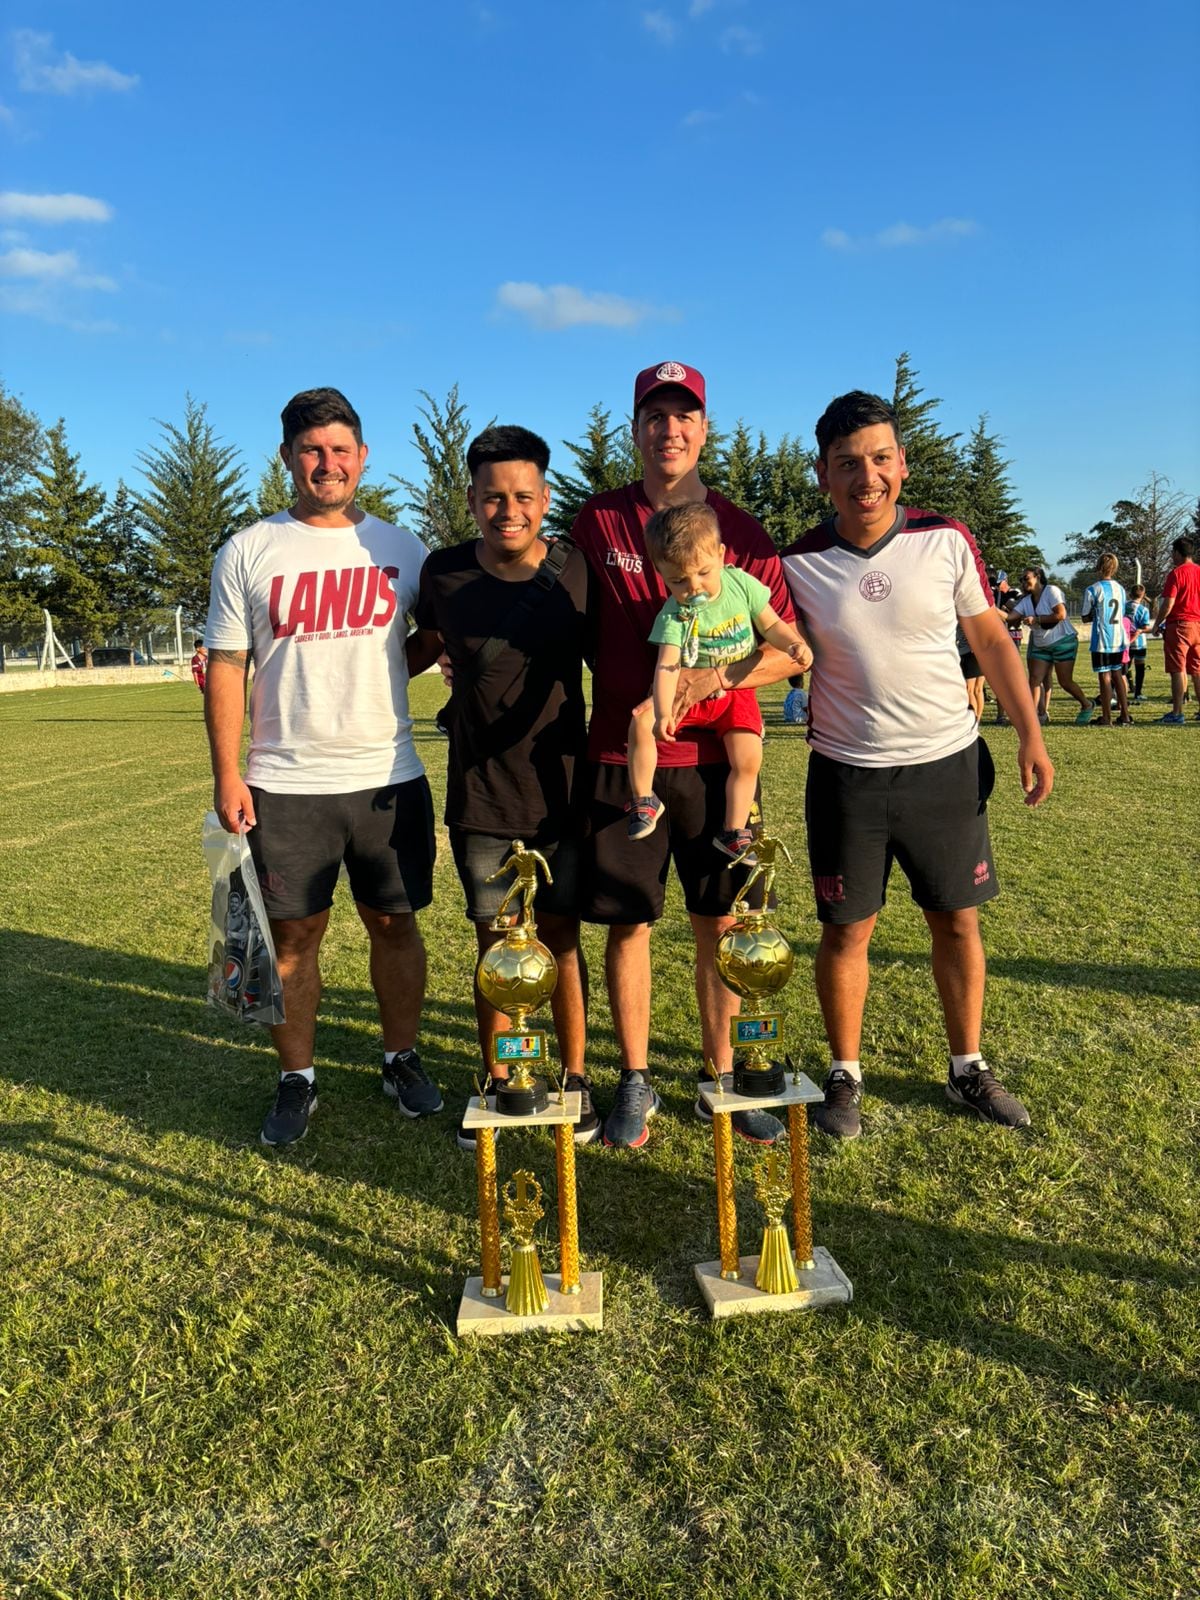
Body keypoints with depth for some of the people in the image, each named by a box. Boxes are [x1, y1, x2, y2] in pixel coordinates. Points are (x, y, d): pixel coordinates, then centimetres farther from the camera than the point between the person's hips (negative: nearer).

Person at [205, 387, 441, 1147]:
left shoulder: (401, 548, 6)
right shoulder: (248, 552, 2)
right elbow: (226, 668, 1)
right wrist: (227, 776, -5)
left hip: (390, 778, 1)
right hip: (284, 784, -1)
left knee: (395, 923, 9)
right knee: (295, 934, 7)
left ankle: (403, 1060, 28)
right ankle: (297, 1080, 22)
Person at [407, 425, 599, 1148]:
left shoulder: (576, 572, -5)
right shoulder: (444, 572, -3)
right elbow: (425, 644, 17)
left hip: (561, 790, -1)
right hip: (479, 796, 1)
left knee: (561, 937, 9)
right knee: (494, 944, 10)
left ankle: (575, 1078, 26)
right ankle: (496, 1085, 26)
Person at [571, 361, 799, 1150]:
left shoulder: (741, 530, 3)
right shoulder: (598, 523, 4)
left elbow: (790, 647, 1)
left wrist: (720, 675, -16)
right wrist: (631, 701, -1)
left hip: (716, 756, 1)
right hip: (623, 755, 0)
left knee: (721, 923, 7)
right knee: (627, 923, 5)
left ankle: (720, 1078, 23)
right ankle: (636, 1082, 21)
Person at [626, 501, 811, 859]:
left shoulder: (741, 583, -11)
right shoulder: (673, 615, -18)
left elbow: (771, 625, 1)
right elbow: (667, 667, -28)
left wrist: (795, 644, -20)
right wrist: (662, 713, -43)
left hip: (736, 692, 1)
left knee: (748, 759, -14)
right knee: (641, 722, -24)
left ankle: (733, 832, 4)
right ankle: (644, 801, -6)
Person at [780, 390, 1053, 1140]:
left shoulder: (947, 540, -3)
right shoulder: (799, 564, -6)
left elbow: (991, 638, 5)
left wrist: (1030, 734, 2)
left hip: (948, 763, 1)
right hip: (847, 774, -1)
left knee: (958, 921, 11)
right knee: (846, 931, 6)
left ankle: (969, 1068, 30)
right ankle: (845, 1075, 24)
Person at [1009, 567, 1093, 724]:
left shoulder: (1051, 591, -13)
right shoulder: (1026, 600, 6)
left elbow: (1061, 614, -23)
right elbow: (1009, 616, -5)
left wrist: (1036, 619, -23)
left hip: (1063, 642, -7)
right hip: (1041, 645, 7)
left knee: (1065, 682, -3)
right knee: (1034, 679, -7)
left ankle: (1087, 706, 20)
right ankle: (1036, 714, -4)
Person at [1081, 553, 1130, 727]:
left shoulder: (1092, 590, -10)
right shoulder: (1120, 589, 8)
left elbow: (1085, 617, -6)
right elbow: (1122, 614, 15)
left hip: (1102, 640, -6)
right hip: (1119, 639, 6)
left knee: (1105, 677, -1)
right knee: (1117, 674, 15)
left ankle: (1106, 718, 2)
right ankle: (1125, 715, 15)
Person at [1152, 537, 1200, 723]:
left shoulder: (1176, 573, -10)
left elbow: (1168, 603, -15)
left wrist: (1157, 624, -4)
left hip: (1179, 625, -6)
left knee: (1178, 670, -4)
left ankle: (1177, 713, -4)